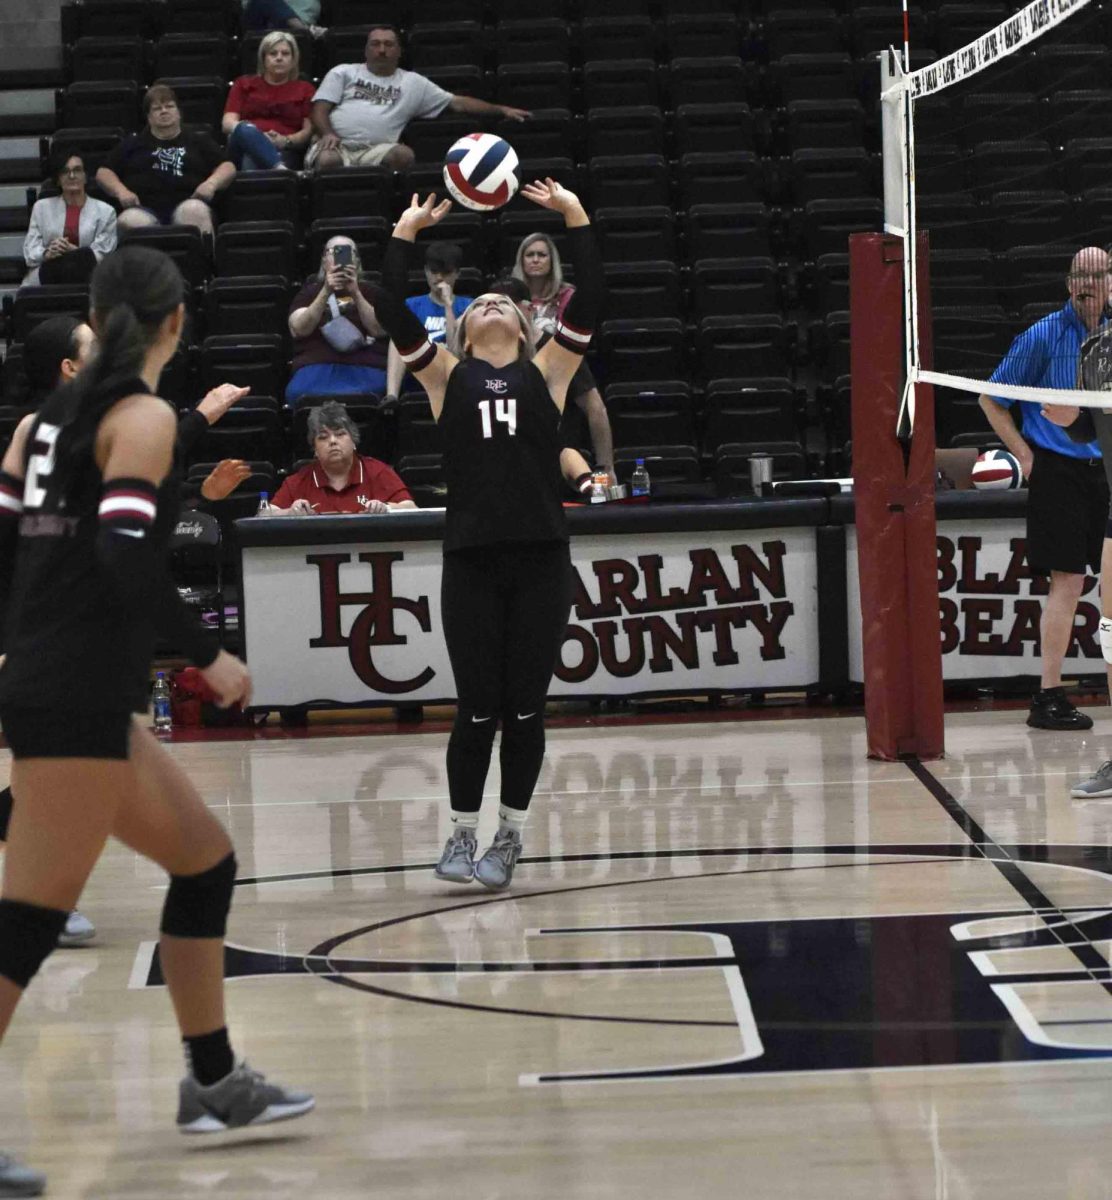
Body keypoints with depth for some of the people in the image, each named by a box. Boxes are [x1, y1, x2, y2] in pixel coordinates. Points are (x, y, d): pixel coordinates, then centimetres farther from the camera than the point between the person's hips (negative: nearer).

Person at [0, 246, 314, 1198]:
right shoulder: (145, 416, -8)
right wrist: (208, 657, -12)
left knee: (206, 860, 18)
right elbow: (127, 554, -20)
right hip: (79, 699, -9)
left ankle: (214, 1084, 26)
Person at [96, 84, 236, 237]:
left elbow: (228, 167, 21)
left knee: (194, 210, -38)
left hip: (186, 203, 0)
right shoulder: (133, 143, 30)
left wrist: (211, 184, -2)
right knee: (130, 220, -37)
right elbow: (104, 172, 25)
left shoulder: (198, 141, 29)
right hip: (145, 209, 0)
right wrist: (121, 191, 3)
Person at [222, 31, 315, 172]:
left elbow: (310, 130, 10)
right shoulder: (244, 84, 27)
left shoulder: (304, 89, 25)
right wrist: (258, 136, -9)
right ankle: (281, 171, -64)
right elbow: (228, 123, 12)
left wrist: (286, 141, -12)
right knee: (246, 129, -39)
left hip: (285, 152, 0)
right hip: (246, 146, 0)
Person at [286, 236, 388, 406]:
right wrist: (326, 292, -7)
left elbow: (380, 330, 5)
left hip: (365, 367, 0)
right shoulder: (309, 293, 23)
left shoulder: (369, 291, 24)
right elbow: (298, 330, 3)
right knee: (304, 396, -37)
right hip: (316, 366, 0)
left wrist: (355, 293, -6)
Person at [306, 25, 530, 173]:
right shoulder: (343, 73, 19)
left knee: (402, 154, -34)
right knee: (328, 160, -38)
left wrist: (500, 110, 13)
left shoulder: (412, 82, 21)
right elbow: (320, 109, 10)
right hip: (335, 146, -1)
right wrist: (327, 133, -13)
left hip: (375, 152, 1)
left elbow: (456, 103, 20)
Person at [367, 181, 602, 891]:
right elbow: (391, 311, 1)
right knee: (478, 707, 1)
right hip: (471, 560, 0)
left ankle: (510, 837, 17)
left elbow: (590, 300, 1)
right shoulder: (448, 376, 11)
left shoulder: (546, 372, 11)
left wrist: (575, 217, -2)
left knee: (526, 706, 4)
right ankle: (463, 835, 16)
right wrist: (406, 233, 1)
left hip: (541, 559, 0)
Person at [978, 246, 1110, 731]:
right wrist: (1026, 457, -5)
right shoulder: (1043, 337, -6)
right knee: (1067, 582, -9)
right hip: (1058, 472, -5)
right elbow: (991, 399, -1)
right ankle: (1048, 698, -3)